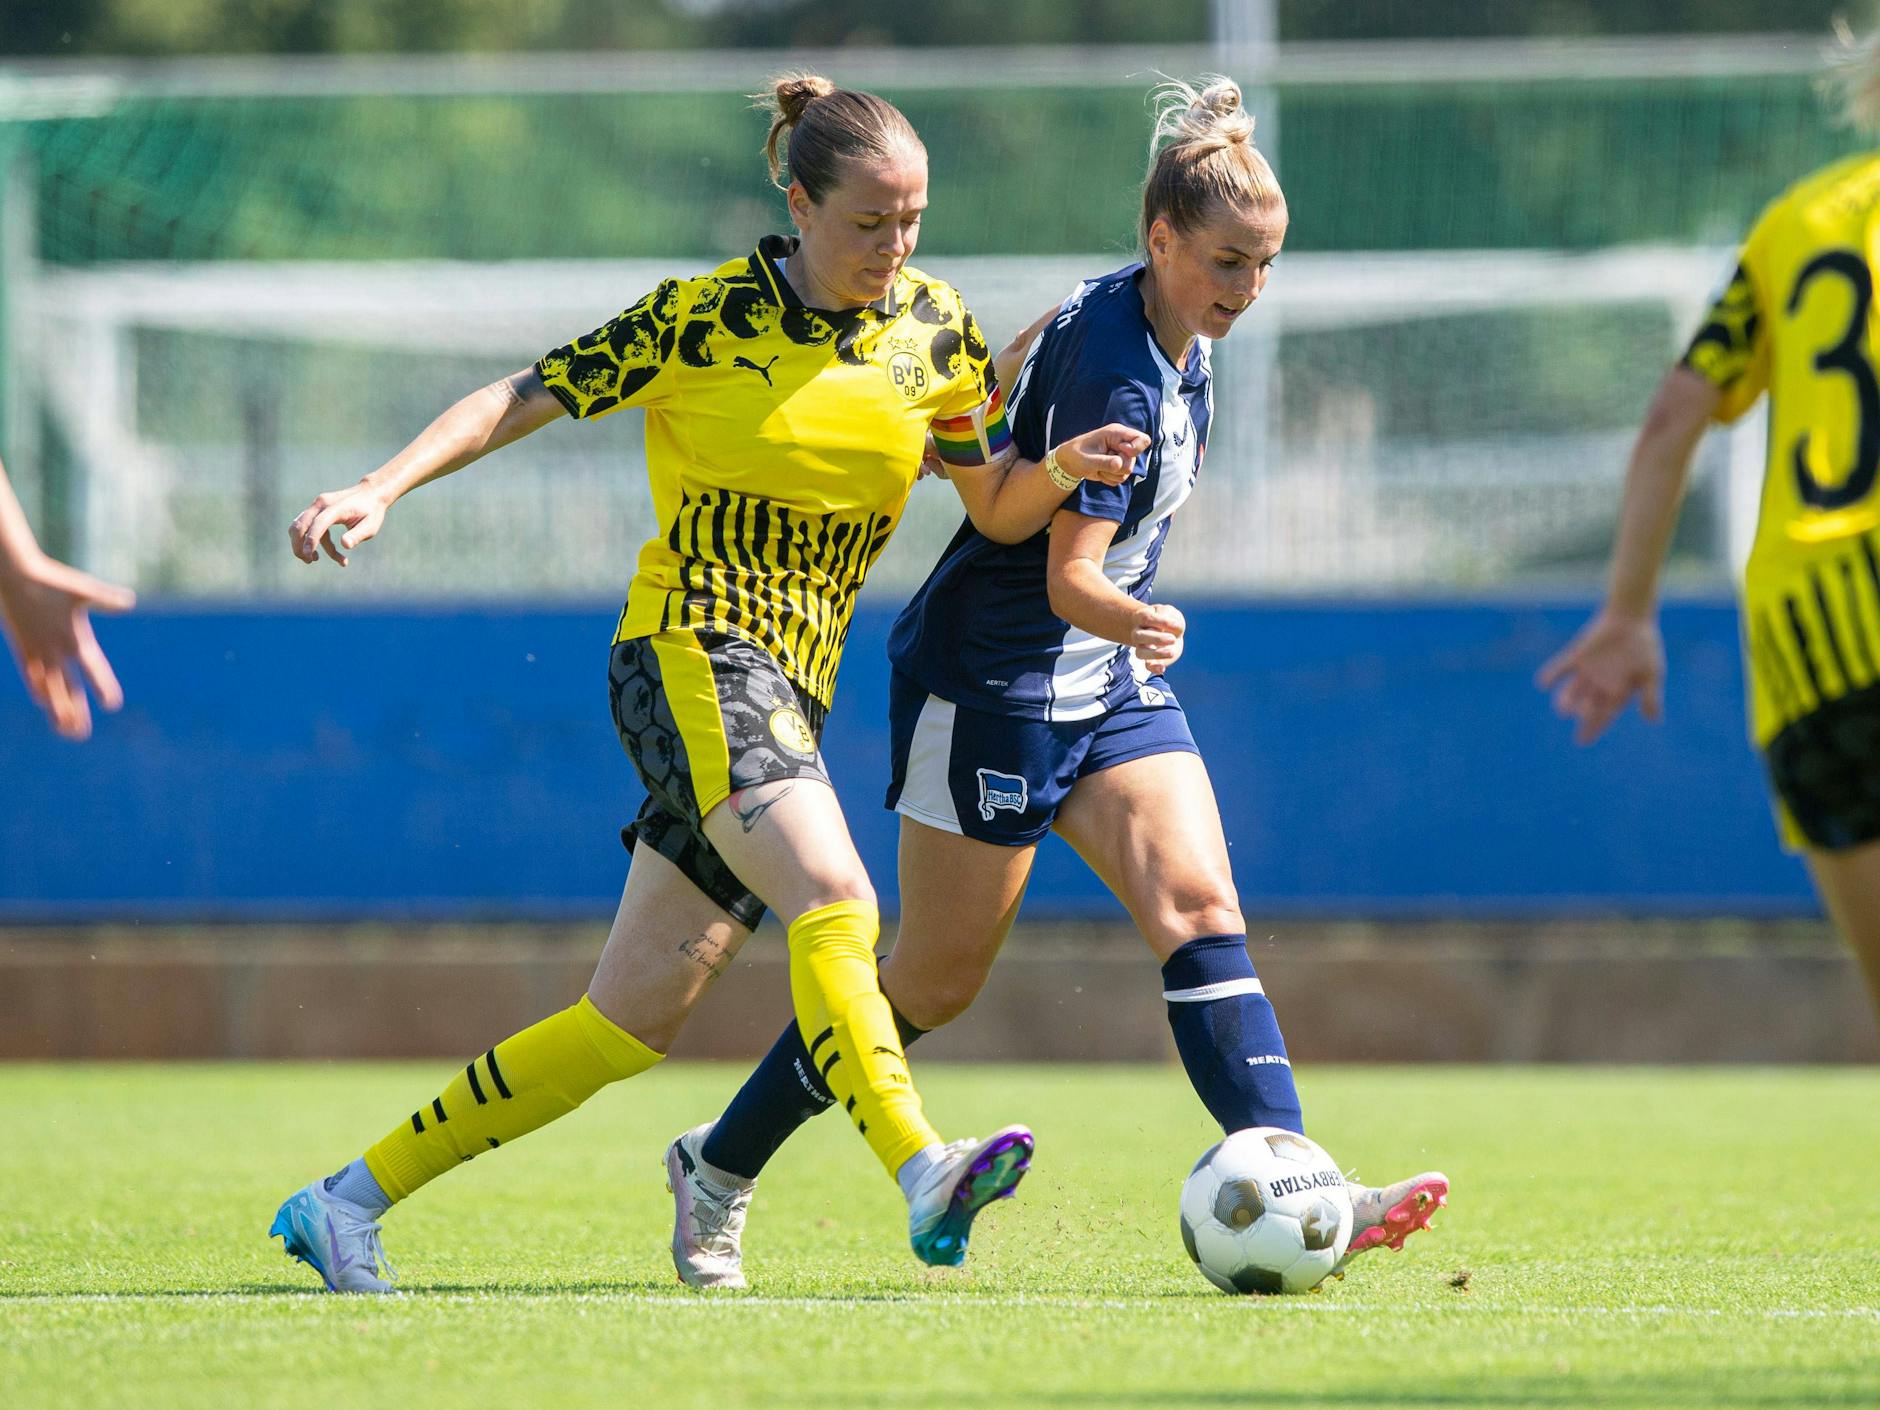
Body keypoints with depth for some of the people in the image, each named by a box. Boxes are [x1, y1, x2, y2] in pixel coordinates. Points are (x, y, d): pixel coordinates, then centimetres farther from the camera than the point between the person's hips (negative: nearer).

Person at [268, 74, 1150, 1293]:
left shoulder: (935, 332, 7)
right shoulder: (708, 319, -6)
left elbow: (998, 511, 14)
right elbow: (524, 399, -2)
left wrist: (1058, 469, -8)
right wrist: (383, 489, -14)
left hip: (791, 689, 6)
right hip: (692, 653, -6)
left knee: (637, 1019, 4)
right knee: (834, 898, -32)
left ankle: (348, 1203, 13)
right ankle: (924, 1177, -48)